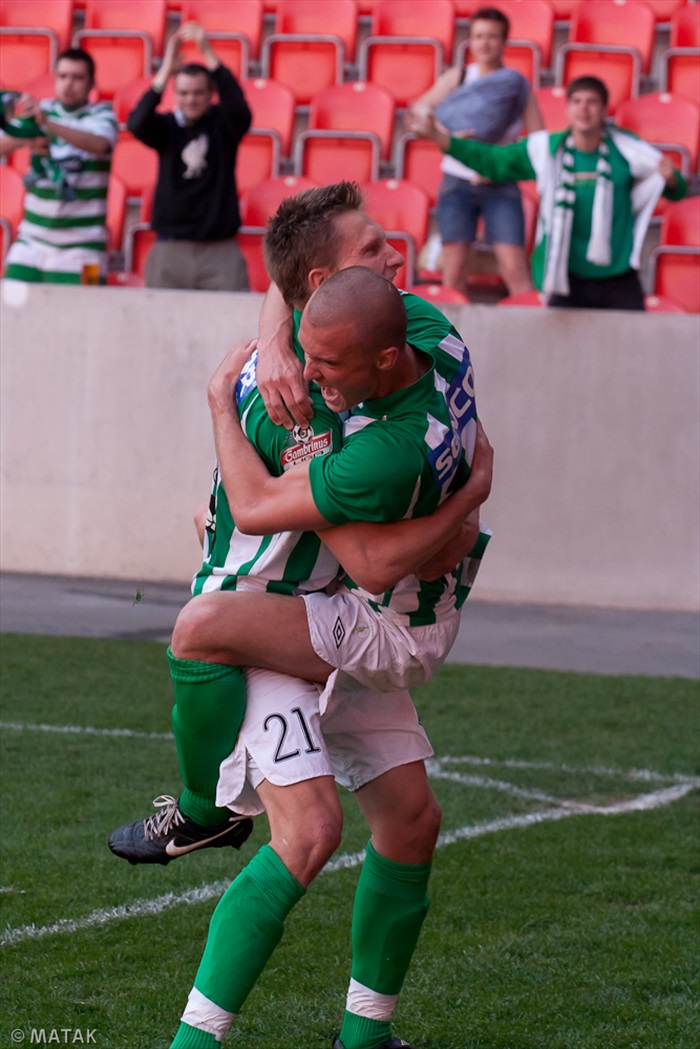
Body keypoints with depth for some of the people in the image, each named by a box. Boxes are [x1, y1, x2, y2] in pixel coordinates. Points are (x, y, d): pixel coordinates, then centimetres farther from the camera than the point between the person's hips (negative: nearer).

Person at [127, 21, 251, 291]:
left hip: (219, 249, -1)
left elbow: (238, 105, -20)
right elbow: (136, 123, -17)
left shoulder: (223, 123, 2)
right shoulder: (167, 126, 4)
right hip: (170, 247, 1)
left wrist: (208, 53, -27)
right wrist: (167, 67, -23)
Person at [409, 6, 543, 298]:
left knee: (514, 268, -12)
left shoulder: (517, 84, 3)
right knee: (454, 268, -3)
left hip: (501, 187, -1)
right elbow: (420, 109, -6)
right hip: (457, 183, 1)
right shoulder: (457, 78, 6)